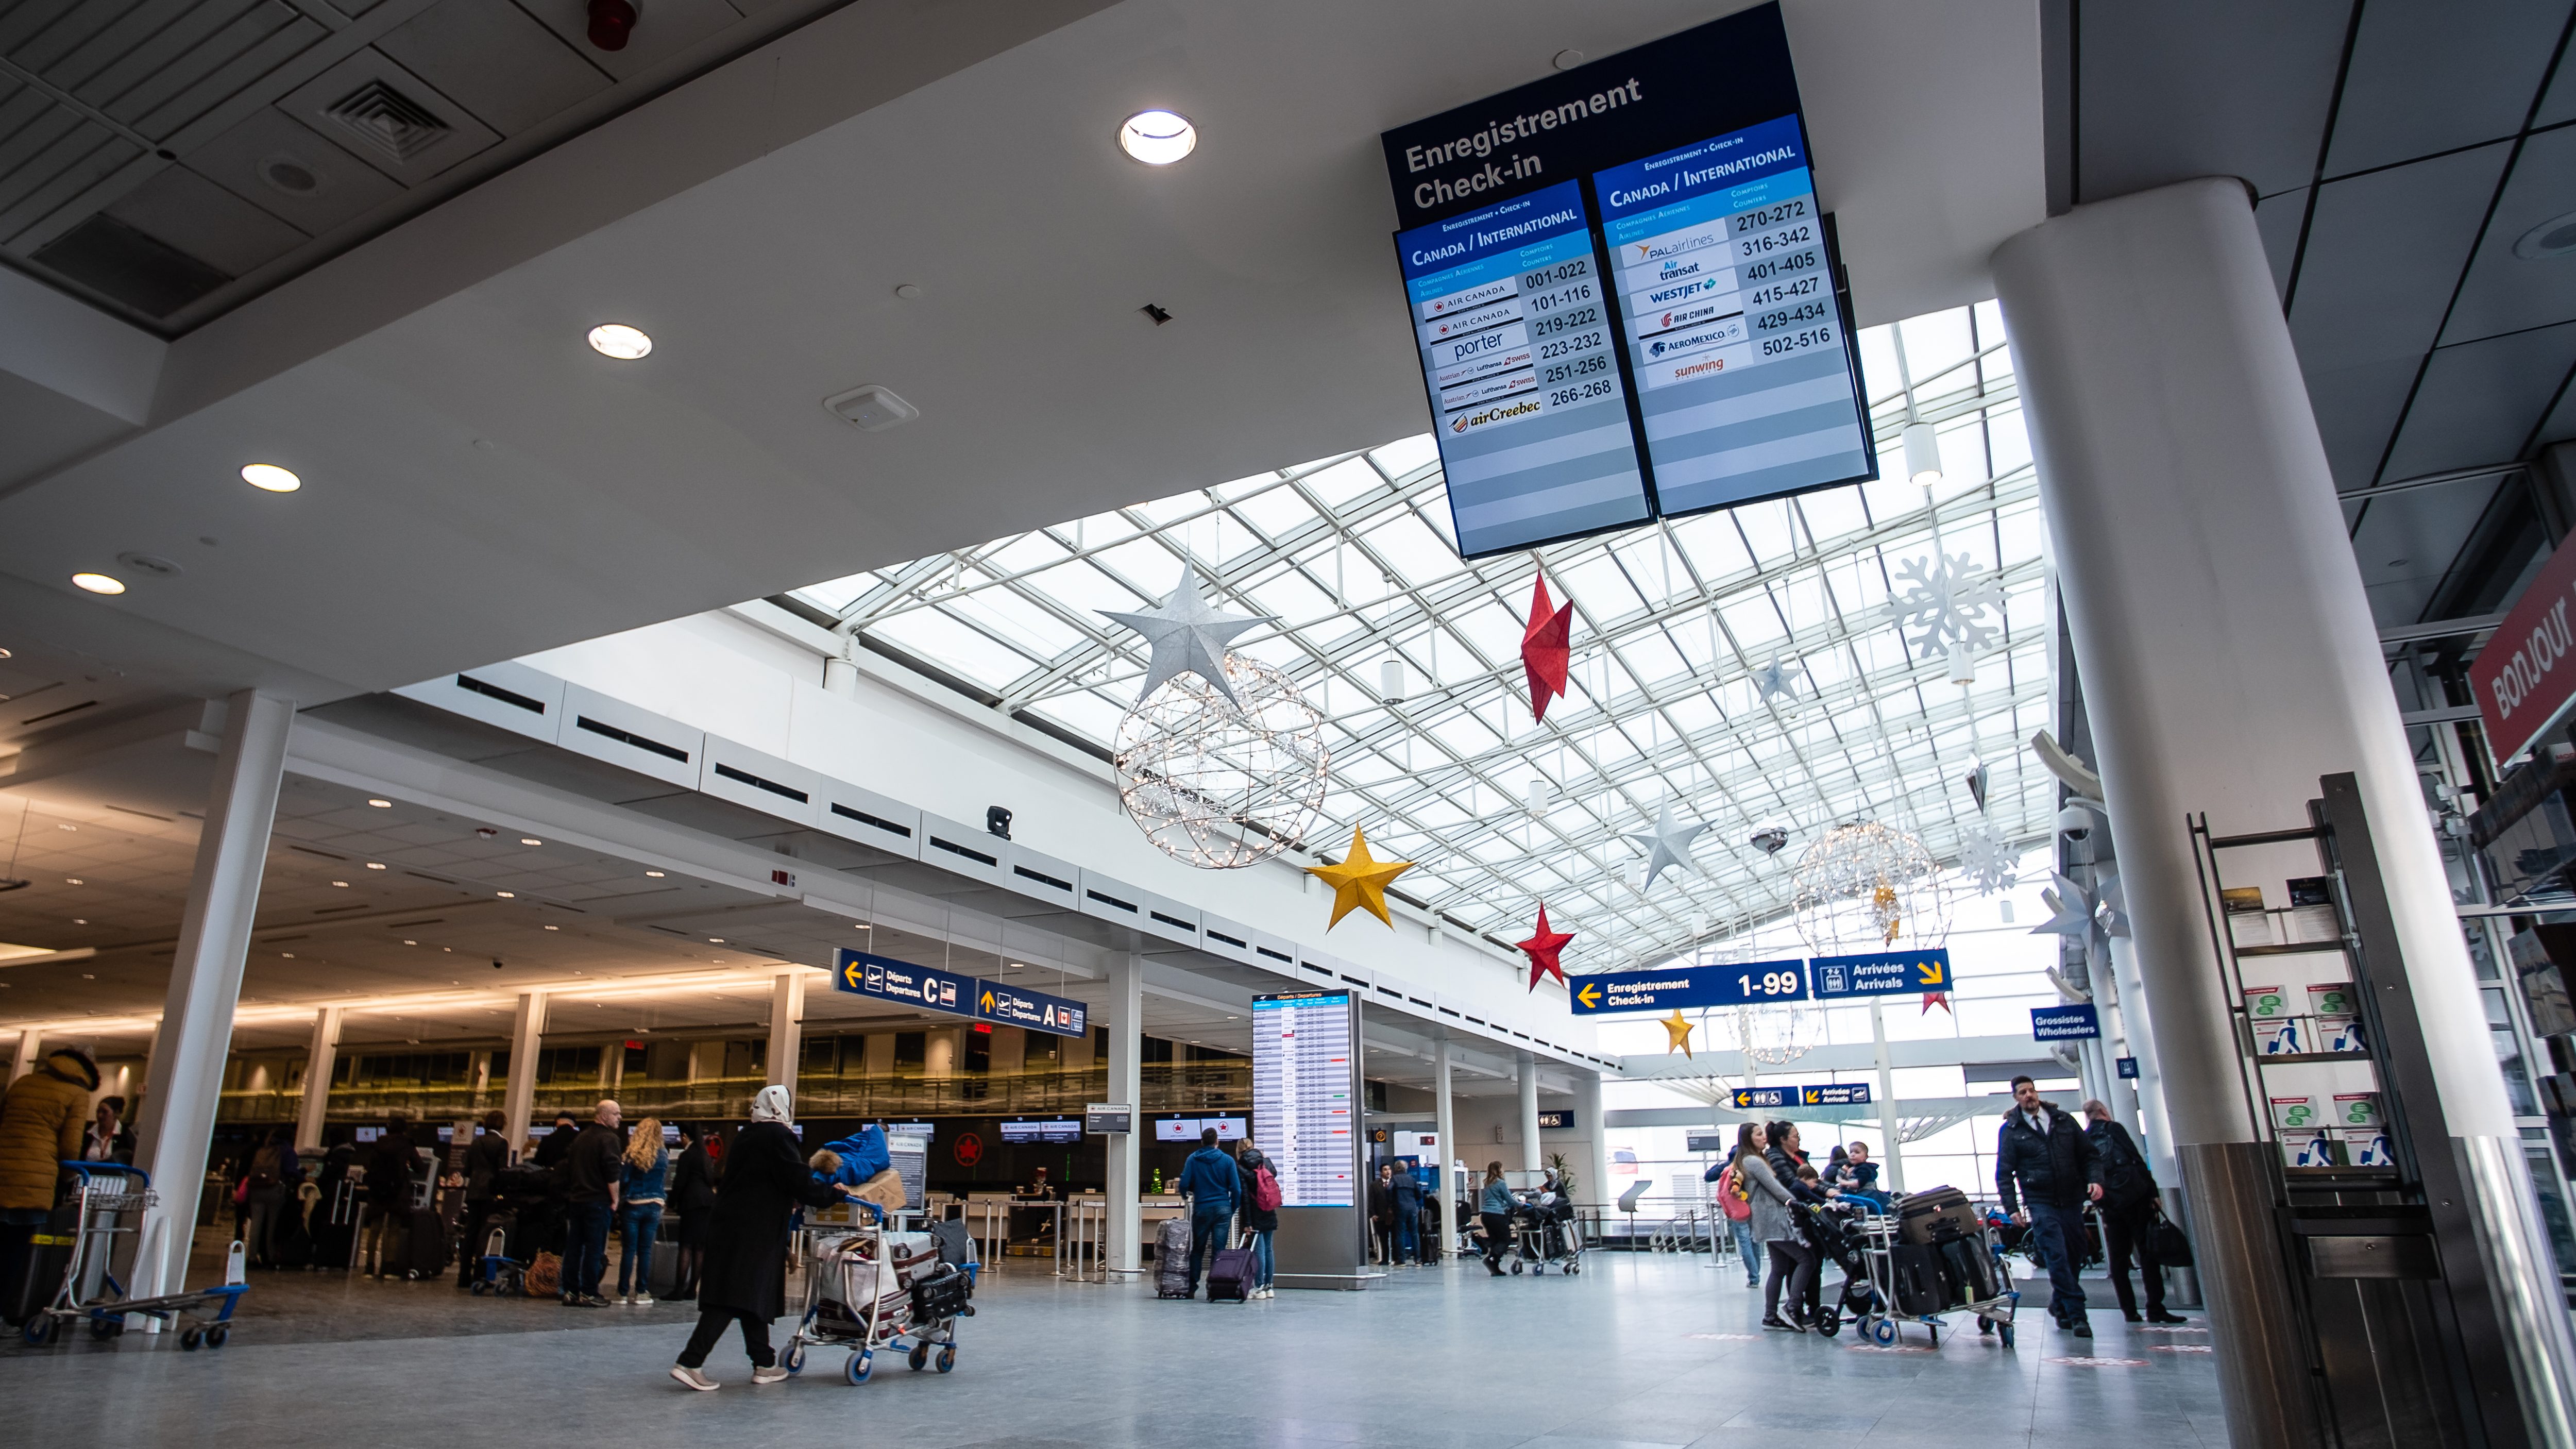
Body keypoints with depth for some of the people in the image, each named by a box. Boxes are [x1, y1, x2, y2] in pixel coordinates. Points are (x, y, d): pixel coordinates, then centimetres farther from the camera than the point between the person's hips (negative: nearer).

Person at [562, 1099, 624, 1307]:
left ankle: (570, 1291, 11)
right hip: (598, 1202, -8)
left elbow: (569, 1168, 21)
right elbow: (613, 1174, -18)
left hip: (576, 1200, 8)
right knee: (595, 1248, -3)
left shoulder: (581, 1138, 15)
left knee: (573, 1246, 9)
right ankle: (588, 1294, -2)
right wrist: (615, 1200, -9)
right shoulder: (610, 1139, -11)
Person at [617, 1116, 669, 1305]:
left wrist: (620, 1198, 8)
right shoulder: (664, 1155, 1)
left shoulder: (632, 1153, -7)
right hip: (654, 1206, 2)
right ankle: (641, 1292, 10)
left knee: (629, 1249, 2)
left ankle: (623, 1292, 7)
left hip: (632, 1205, -2)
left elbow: (623, 1179, -9)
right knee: (645, 1250, 7)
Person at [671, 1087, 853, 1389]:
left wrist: (787, 1202, 34)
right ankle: (689, 1363, -12)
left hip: (728, 1225, 9)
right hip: (752, 1231, -9)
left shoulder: (744, 1137, 16)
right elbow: (800, 1184, -14)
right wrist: (838, 1193, -2)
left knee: (753, 1296, 13)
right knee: (736, 1298, -7)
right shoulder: (779, 1137, -11)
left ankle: (764, 1364, 18)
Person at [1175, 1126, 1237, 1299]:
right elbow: (1235, 1189, -3)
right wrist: (1232, 1212, 8)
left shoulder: (1193, 1159, 1)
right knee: (1219, 1250, 2)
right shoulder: (1228, 1161, 0)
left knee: (1197, 1250, 13)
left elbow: (1184, 1184, -4)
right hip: (1223, 1208, 0)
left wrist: (1186, 1196, 19)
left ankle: (1191, 1289, 15)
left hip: (1201, 1209, 1)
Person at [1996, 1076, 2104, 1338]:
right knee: (2057, 1256, -11)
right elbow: (2004, 1173, 0)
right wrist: (2012, 1207, -9)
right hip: (2040, 1204, -3)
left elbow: (2089, 1154, 13)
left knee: (2075, 1255, 7)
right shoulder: (2010, 1130, 2)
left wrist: (2095, 1179, -6)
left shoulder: (2064, 1120, 10)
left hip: (2072, 1200, 3)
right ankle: (2076, 1314, -8)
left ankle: (2059, 1305, 26)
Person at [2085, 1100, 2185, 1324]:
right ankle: (2155, 1309, -6)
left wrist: (2096, 1199, 13)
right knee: (2148, 1253, -2)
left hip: (2109, 1205, 4)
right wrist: (2153, 1192, -7)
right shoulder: (2113, 1129, 0)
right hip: (2134, 1197, -4)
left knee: (2118, 1258, 8)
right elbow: (2137, 1161, -7)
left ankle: (2129, 1310, 7)